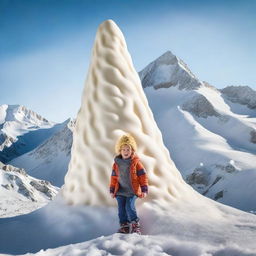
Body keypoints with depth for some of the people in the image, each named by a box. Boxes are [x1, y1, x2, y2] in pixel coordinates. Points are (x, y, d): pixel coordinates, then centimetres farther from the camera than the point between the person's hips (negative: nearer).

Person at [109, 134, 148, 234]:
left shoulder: (135, 162, -5)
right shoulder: (116, 163, 4)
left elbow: (143, 176, -2)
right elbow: (114, 177, 11)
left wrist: (144, 189, -5)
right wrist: (112, 190, 10)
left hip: (132, 190, -4)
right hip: (120, 191, 4)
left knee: (129, 207, -15)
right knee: (121, 209, 4)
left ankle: (135, 225, 1)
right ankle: (124, 226, 16)